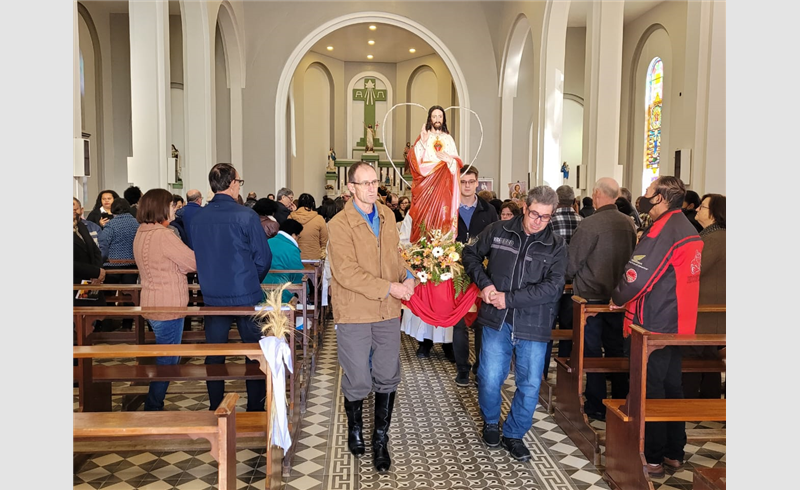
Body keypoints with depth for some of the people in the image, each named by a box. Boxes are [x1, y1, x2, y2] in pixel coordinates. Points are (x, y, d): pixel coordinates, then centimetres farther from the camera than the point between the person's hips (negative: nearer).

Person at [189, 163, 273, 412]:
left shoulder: (197, 218, 0)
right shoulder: (246, 216, -13)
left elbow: (196, 258, 9)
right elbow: (263, 258, -9)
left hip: (212, 296, 4)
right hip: (246, 297, -4)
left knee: (214, 354, 14)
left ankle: (215, 409, 22)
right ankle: (255, 409, 15)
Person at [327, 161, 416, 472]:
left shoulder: (387, 215, 7)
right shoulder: (340, 225, -13)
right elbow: (346, 273, -19)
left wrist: (407, 275, -3)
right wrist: (389, 287, -21)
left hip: (388, 312, 5)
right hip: (354, 313, -5)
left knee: (387, 379, 10)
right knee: (358, 381, 8)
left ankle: (380, 440, 26)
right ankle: (355, 429, 36)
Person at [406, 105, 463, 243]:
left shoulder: (449, 139, 15)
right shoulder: (422, 137, 8)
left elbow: (458, 163, 11)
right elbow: (415, 160, -5)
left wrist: (449, 159, -10)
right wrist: (423, 142, -12)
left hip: (445, 184, 2)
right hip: (427, 183, -2)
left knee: (444, 215, -6)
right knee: (426, 214, -9)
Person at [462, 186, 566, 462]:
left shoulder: (556, 247, -2)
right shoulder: (497, 232, 0)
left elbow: (553, 288, -12)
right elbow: (471, 255, 14)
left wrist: (509, 298, -18)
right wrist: (484, 283, -5)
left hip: (533, 325, 0)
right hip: (497, 321, 0)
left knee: (530, 385, 6)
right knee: (490, 379, 1)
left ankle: (514, 434, 29)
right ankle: (491, 423, 32)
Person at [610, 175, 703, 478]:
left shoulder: (661, 231, -19)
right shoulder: (688, 230, 9)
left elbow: (636, 277, -23)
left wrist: (617, 299, -4)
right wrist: (627, 299, 15)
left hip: (652, 326, -9)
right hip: (677, 325, 9)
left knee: (650, 389, 2)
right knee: (671, 385, 17)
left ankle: (652, 459, 13)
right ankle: (674, 453, 28)